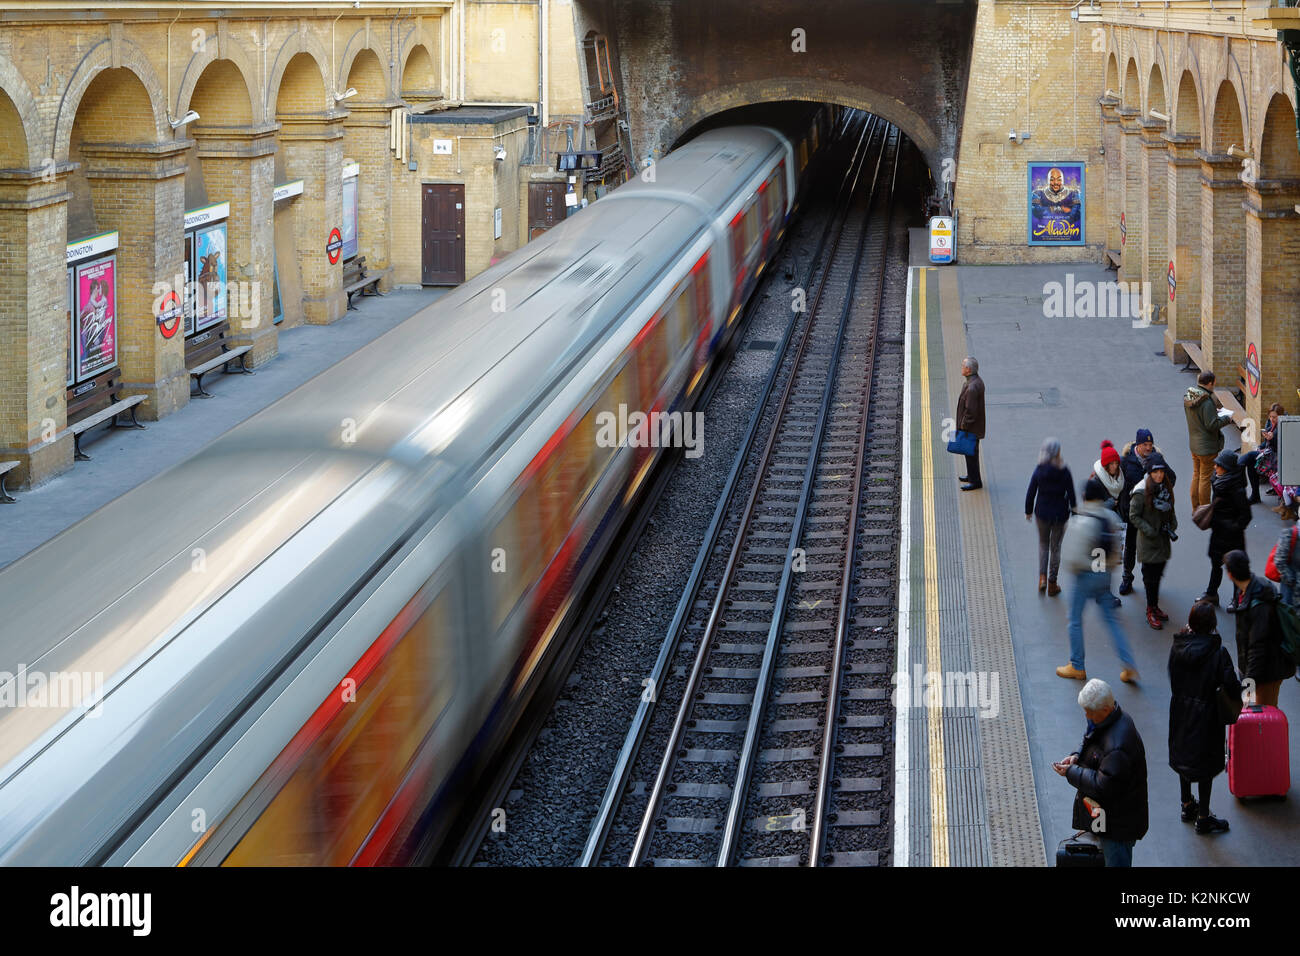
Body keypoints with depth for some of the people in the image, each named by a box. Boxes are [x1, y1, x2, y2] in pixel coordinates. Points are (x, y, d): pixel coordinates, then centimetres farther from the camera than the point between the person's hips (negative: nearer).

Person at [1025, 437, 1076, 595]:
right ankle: (1052, 584, 20)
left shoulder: (1039, 471, -12)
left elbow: (1030, 493, -6)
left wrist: (1028, 511, 7)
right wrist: (1074, 511, 5)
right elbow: (1071, 494, -8)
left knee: (1043, 544, 21)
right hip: (1060, 514, -1)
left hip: (1042, 513, 1)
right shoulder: (1064, 472, -13)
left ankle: (1042, 577, 3)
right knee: (1055, 547, 14)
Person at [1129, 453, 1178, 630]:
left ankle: (1155, 607, 30)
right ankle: (1151, 611, 14)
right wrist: (1150, 531, -19)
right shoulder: (1141, 491, -19)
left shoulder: (1166, 487, 2)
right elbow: (1134, 516, -14)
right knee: (1150, 576, 2)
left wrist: (1172, 527, 2)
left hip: (1163, 541, 6)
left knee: (1158, 574, 16)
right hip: (1148, 542, -6)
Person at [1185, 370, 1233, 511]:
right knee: (1206, 478, 2)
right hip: (1207, 446, -8)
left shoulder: (1188, 397, 1)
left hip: (1193, 443, 8)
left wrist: (1214, 411, 13)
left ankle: (1195, 508, 28)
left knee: (1196, 475, 19)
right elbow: (1212, 425, -24)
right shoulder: (1207, 402, -25)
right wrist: (1226, 419, -9)